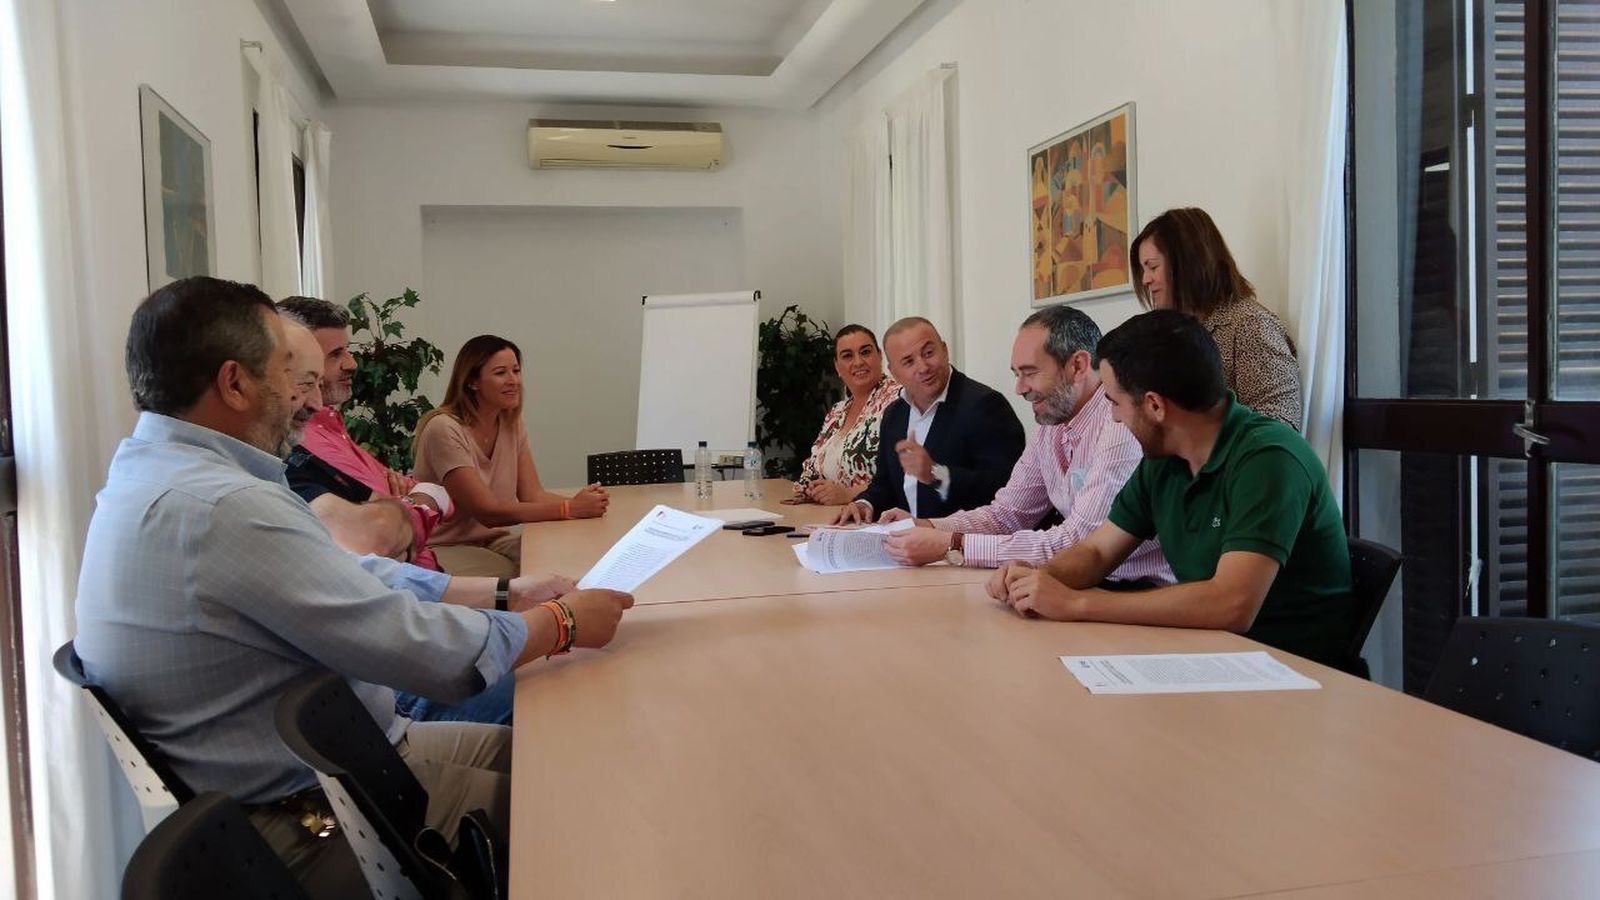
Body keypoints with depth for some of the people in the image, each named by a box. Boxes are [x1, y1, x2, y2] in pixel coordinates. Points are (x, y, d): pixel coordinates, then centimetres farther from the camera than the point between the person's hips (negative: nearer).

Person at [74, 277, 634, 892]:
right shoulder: (224, 508, -29)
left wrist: (508, 596, 3)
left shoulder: (152, 472, 5)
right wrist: (564, 622, -10)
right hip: (306, 820, -9)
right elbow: (423, 649, -26)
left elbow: (353, 581, 7)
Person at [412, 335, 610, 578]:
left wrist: (577, 502, -25)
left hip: (492, 539, 7)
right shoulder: (445, 429, -19)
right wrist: (569, 509, -30)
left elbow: (532, 494, -4)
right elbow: (488, 511, -24)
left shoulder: (511, 423, 5)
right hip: (442, 547, -7)